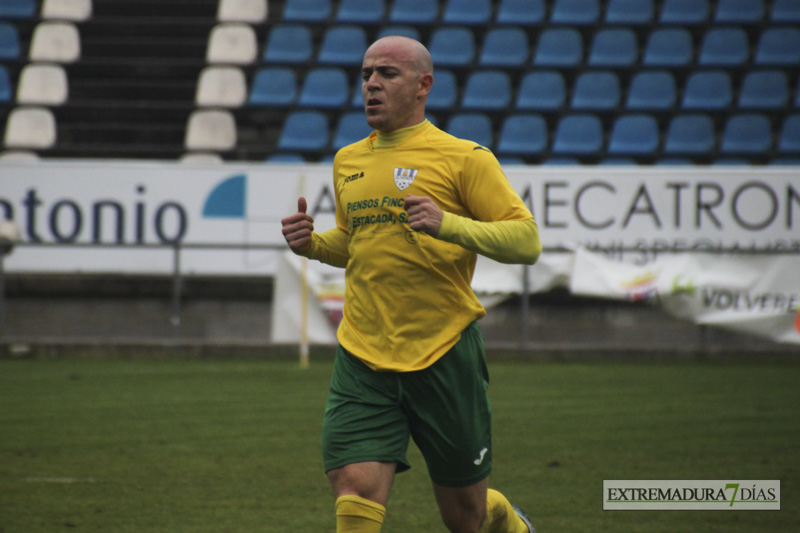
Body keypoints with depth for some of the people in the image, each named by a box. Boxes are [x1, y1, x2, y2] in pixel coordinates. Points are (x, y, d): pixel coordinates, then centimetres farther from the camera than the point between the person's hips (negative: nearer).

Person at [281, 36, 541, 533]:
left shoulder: (464, 158, -5)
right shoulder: (348, 161, 13)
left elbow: (526, 241, -10)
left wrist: (449, 224, -24)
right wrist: (313, 243, 6)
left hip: (445, 356, -3)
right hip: (362, 361, 3)